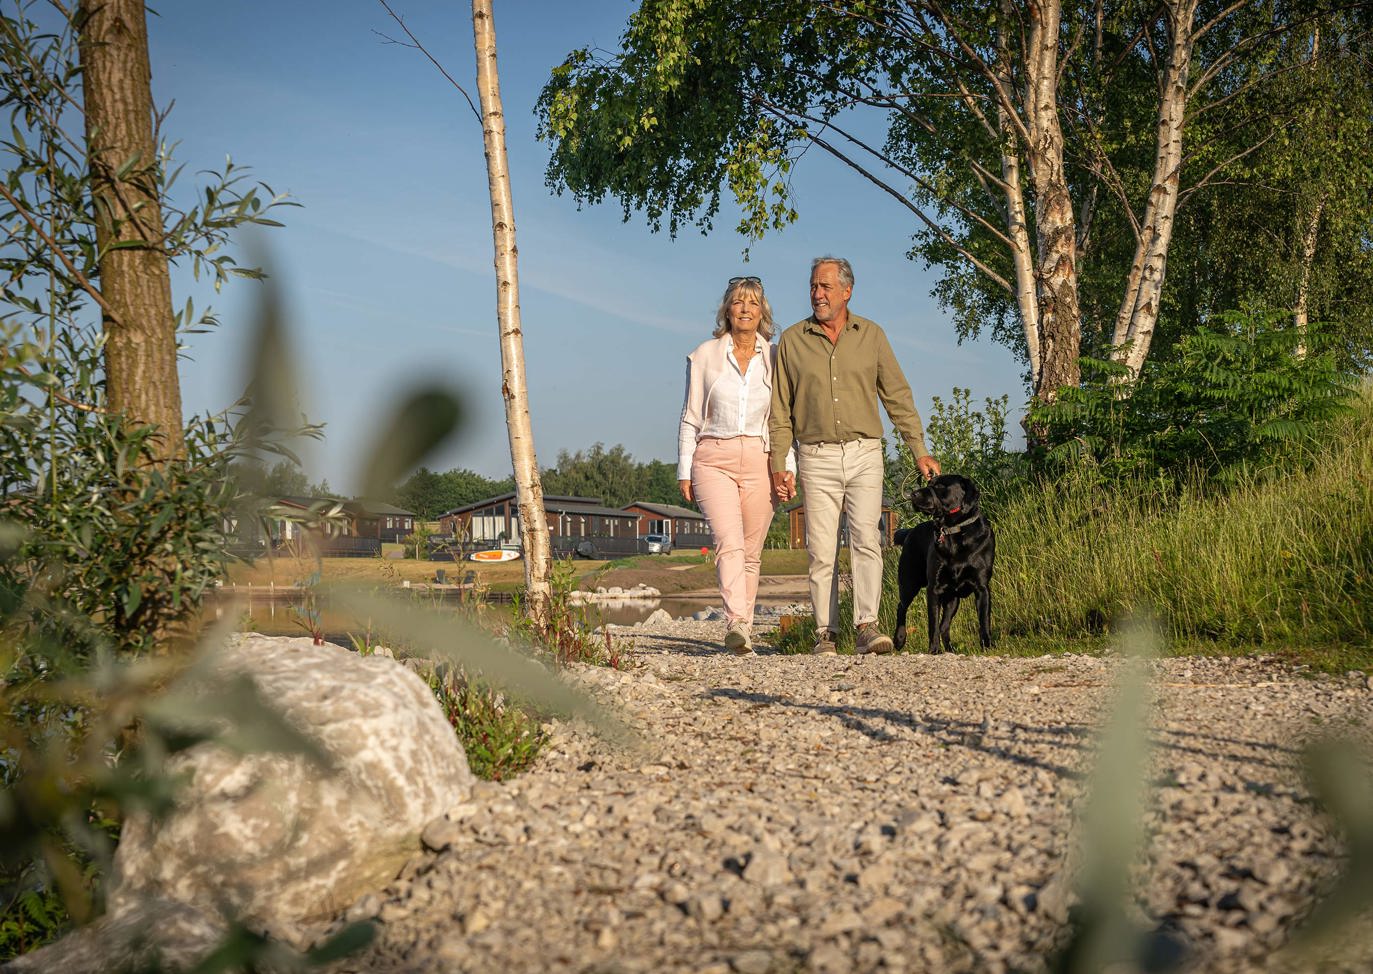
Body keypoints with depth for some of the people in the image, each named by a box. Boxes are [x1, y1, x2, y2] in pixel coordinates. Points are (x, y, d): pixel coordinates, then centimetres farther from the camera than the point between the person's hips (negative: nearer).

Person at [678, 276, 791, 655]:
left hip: (759, 460, 2)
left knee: (751, 551, 2)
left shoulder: (775, 358, 9)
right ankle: (736, 624, -31)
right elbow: (690, 418, 9)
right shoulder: (704, 355, 6)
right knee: (729, 541, -20)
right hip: (713, 459, -2)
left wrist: (788, 467, 0)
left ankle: (743, 628, 12)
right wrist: (684, 471, 4)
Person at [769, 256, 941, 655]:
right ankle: (825, 634, 6)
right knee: (821, 550, -1)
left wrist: (920, 450, 5)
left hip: (864, 454, 0)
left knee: (866, 539, -13)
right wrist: (778, 466, 1)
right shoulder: (792, 341, 6)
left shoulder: (871, 335, 7)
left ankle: (867, 626, -17)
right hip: (816, 458, 0)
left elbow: (897, 396, 10)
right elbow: (779, 411, 7)